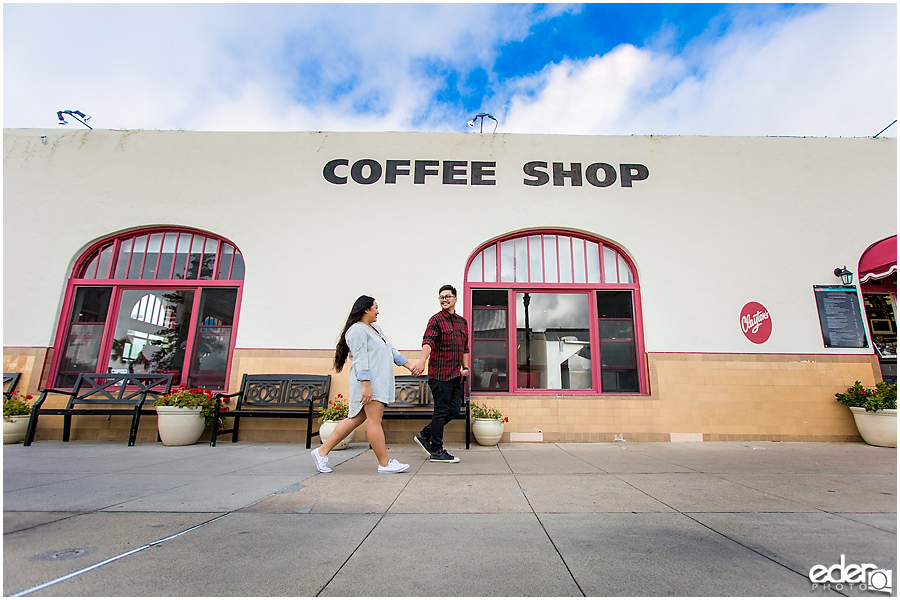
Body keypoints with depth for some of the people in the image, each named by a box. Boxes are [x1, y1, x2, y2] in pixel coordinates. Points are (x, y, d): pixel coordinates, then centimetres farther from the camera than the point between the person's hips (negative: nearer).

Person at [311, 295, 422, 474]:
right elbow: (360, 359, -17)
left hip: (380, 383, 10)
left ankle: (322, 451, 19)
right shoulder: (357, 330, -8)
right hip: (369, 381, -10)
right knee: (375, 421, -3)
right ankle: (385, 463, 5)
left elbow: (392, 351, 24)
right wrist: (366, 386, -23)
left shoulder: (375, 328, 23)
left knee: (356, 419, 11)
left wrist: (410, 365, 17)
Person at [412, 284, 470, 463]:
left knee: (454, 410, 9)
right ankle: (436, 451, 11)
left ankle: (425, 435, 26)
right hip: (440, 373, -7)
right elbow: (428, 341, -21)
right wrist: (422, 360, -37)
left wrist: (465, 367, 15)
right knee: (441, 410, -2)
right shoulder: (436, 320, -4)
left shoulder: (462, 322, 18)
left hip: (456, 375, 7)